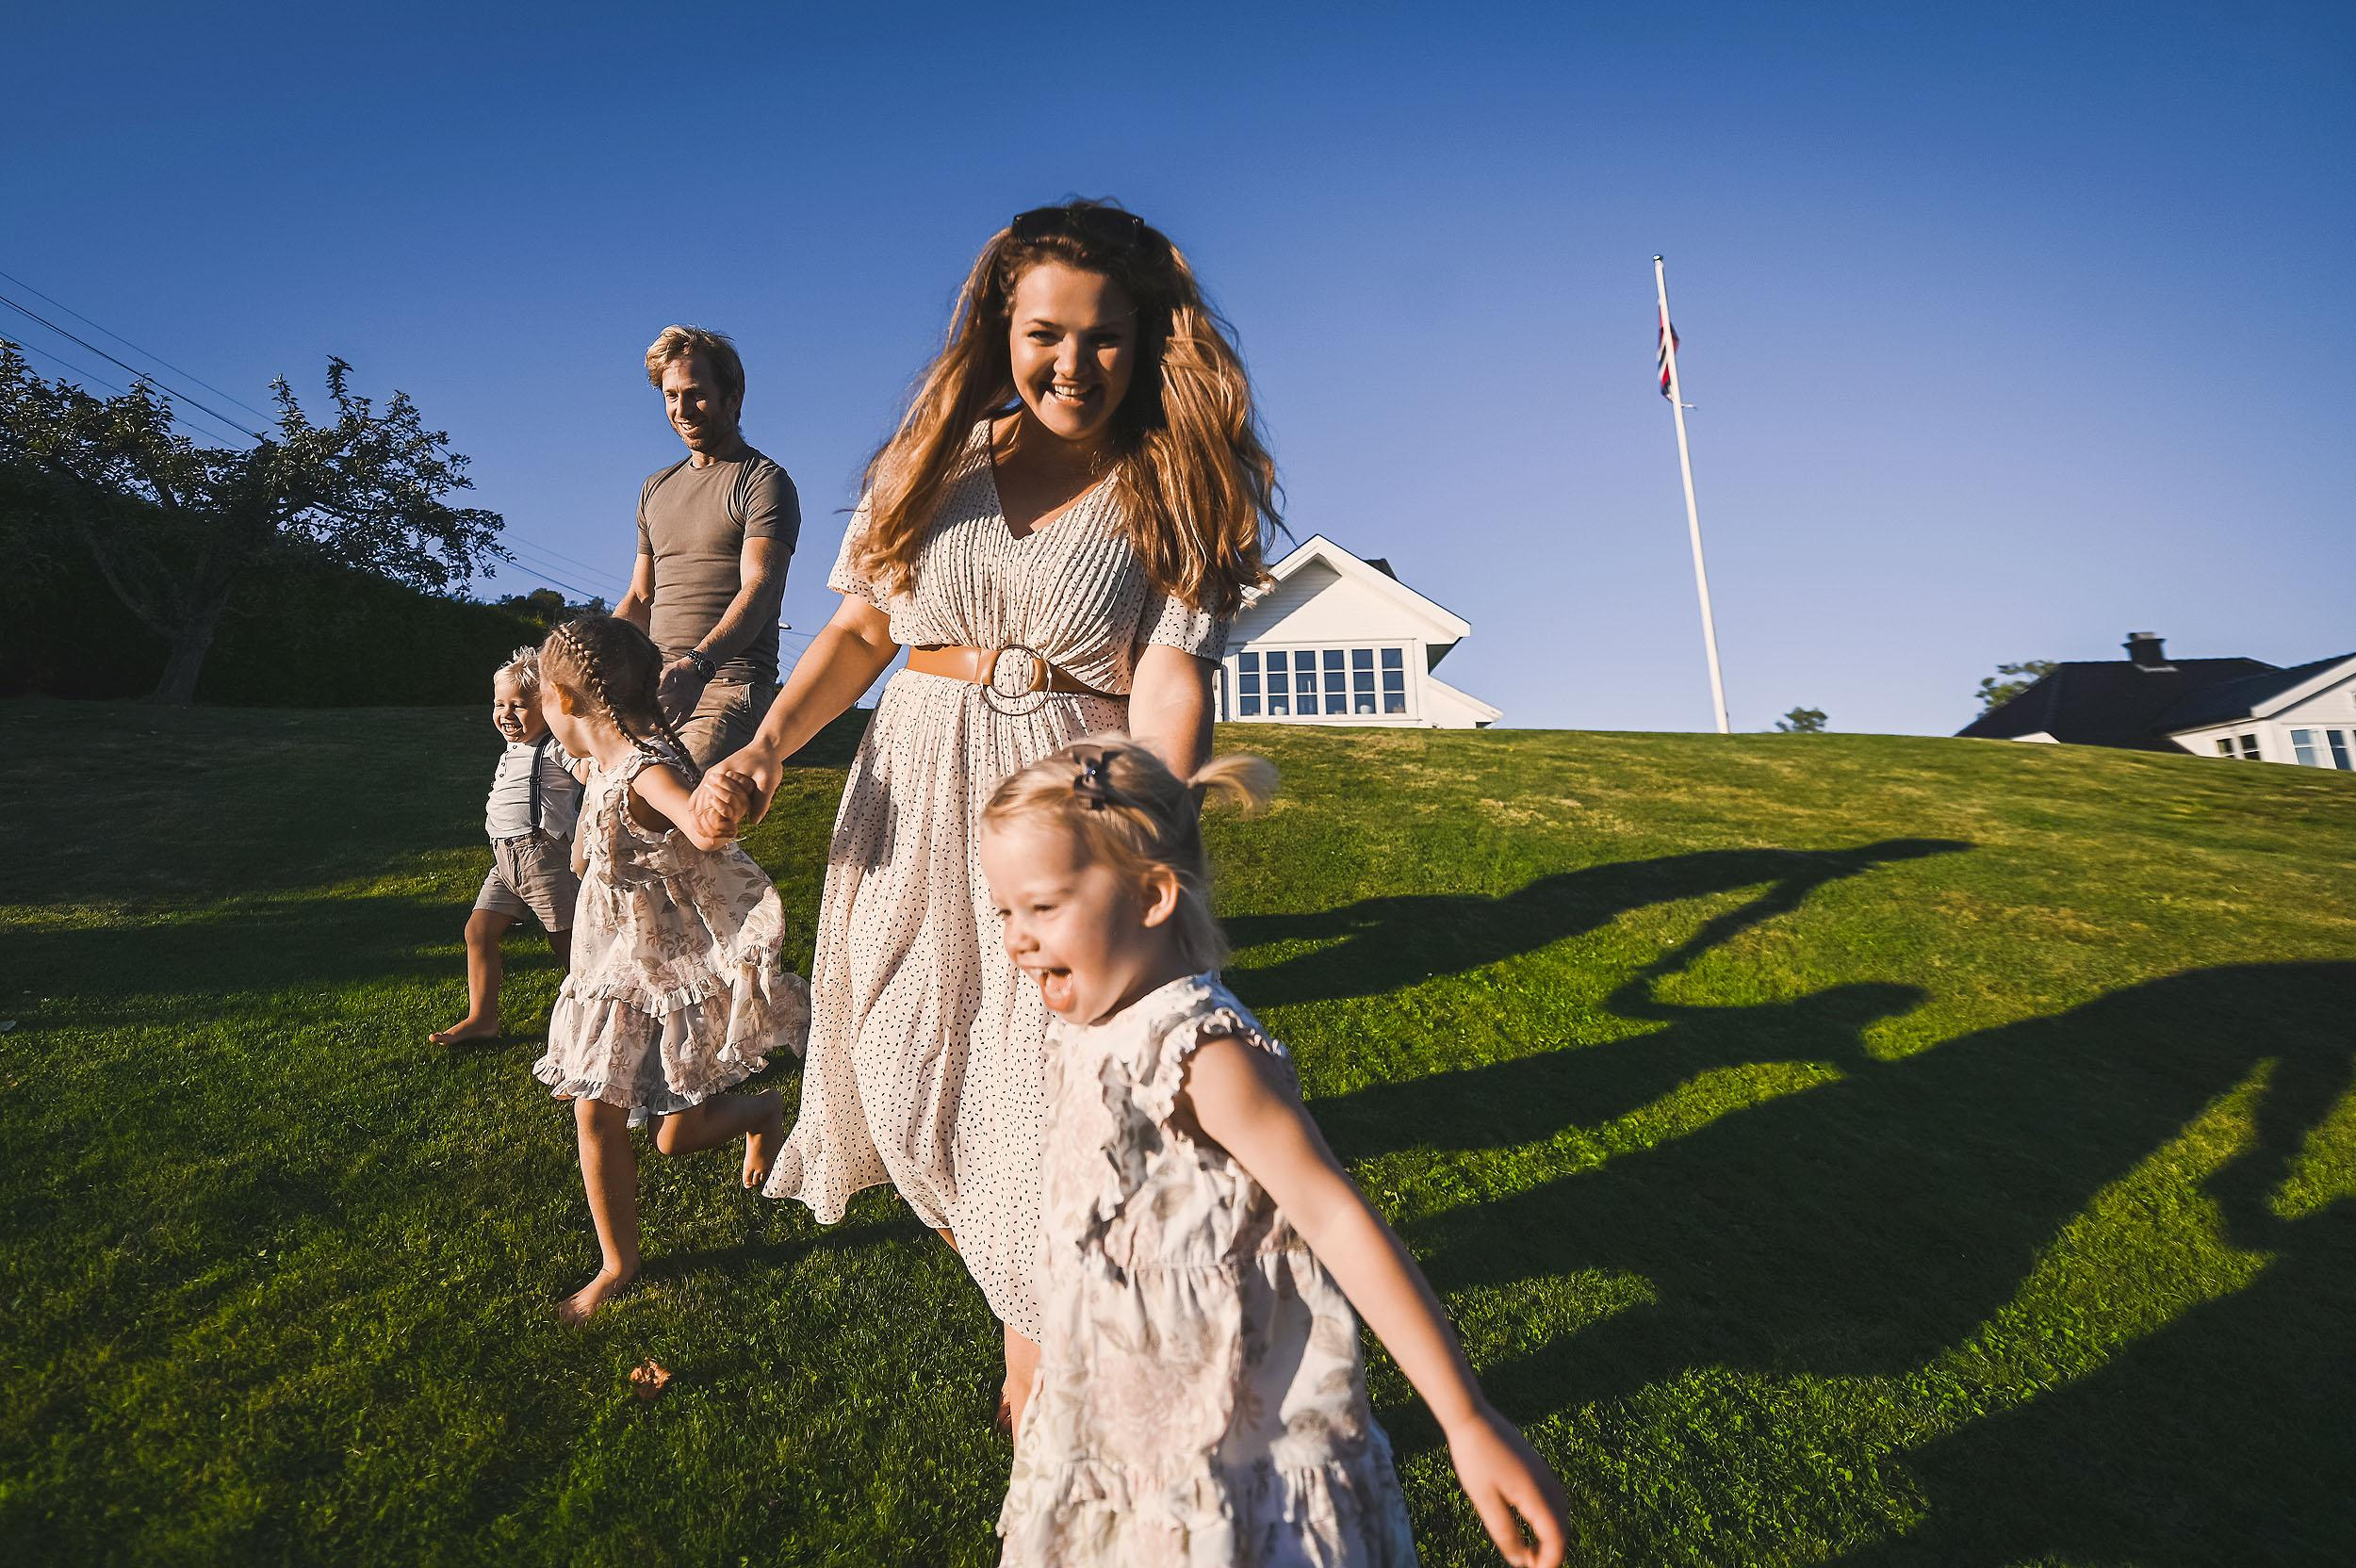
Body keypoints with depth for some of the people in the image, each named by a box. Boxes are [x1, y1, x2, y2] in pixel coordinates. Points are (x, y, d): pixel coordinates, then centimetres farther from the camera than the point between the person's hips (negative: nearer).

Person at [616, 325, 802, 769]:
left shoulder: (764, 482, -1)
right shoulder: (656, 488, 23)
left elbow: (759, 589, -16)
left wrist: (699, 663, -31)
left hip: (729, 686, -7)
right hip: (656, 686, 7)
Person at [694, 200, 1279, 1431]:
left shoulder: (1174, 493, -2)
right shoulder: (938, 456, 8)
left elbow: (1169, 687, -14)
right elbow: (858, 628, 11)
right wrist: (766, 748, -4)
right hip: (912, 812, 4)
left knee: (1046, 1104, 2)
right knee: (910, 1087, 10)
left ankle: (1037, 1369, 29)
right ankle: (1005, 1271, 42)